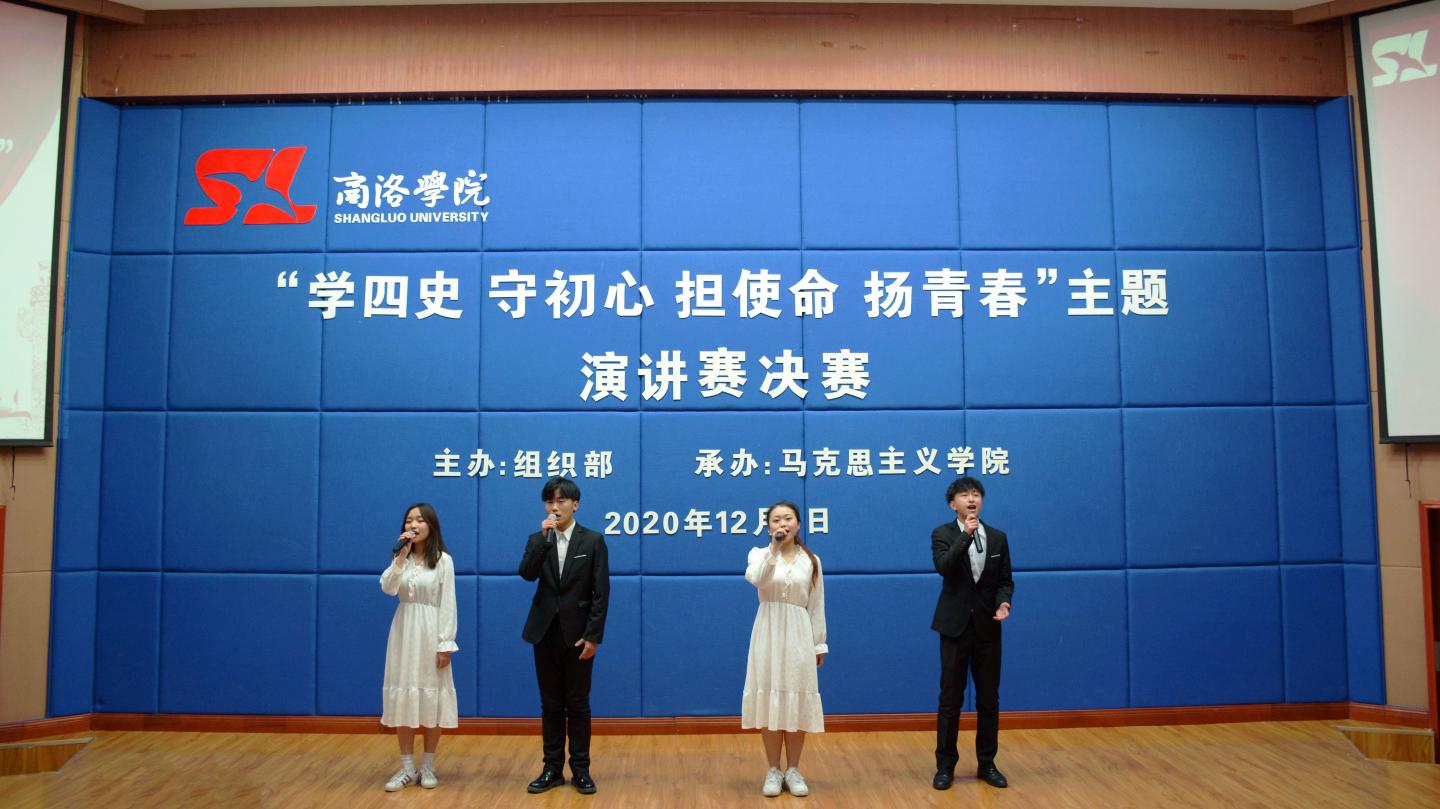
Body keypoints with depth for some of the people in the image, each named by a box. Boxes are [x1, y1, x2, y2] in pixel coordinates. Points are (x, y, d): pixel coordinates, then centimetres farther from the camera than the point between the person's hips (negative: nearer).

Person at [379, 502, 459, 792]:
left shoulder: (443, 560, -4)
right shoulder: (400, 557, 8)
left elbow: (447, 603, -6)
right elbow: (387, 589, -9)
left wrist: (445, 644, -11)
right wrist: (401, 557, -18)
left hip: (430, 632, -3)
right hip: (403, 632, 3)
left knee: (431, 698, 3)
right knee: (402, 698, 4)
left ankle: (428, 766, 15)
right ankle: (407, 767, 13)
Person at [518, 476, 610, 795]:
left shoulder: (593, 541, -3)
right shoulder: (537, 540, 5)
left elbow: (601, 592, -6)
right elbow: (527, 574, -13)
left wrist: (593, 636, -12)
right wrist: (544, 538, -21)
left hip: (578, 634, -2)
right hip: (545, 632, 3)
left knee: (578, 704, 5)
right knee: (551, 704, 10)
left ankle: (580, 769, 16)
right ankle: (553, 768, 19)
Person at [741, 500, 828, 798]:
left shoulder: (811, 560, 5)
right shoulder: (759, 554, 1)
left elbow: (816, 606, 6)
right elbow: (756, 580, -22)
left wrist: (819, 644, 4)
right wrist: (774, 548, -25)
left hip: (799, 634, 1)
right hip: (769, 634, -1)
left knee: (797, 702, 4)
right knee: (769, 700, 2)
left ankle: (793, 770, 17)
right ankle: (773, 770, 14)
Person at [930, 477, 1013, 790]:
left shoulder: (998, 537, 6)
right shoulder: (942, 534, -4)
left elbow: (1005, 580, 8)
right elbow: (943, 568, -22)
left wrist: (1003, 602, -12)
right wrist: (965, 535, -27)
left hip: (987, 628, 3)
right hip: (956, 626, -3)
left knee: (989, 699, 9)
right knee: (950, 699, 3)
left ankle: (986, 764, 23)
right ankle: (945, 765, 15)